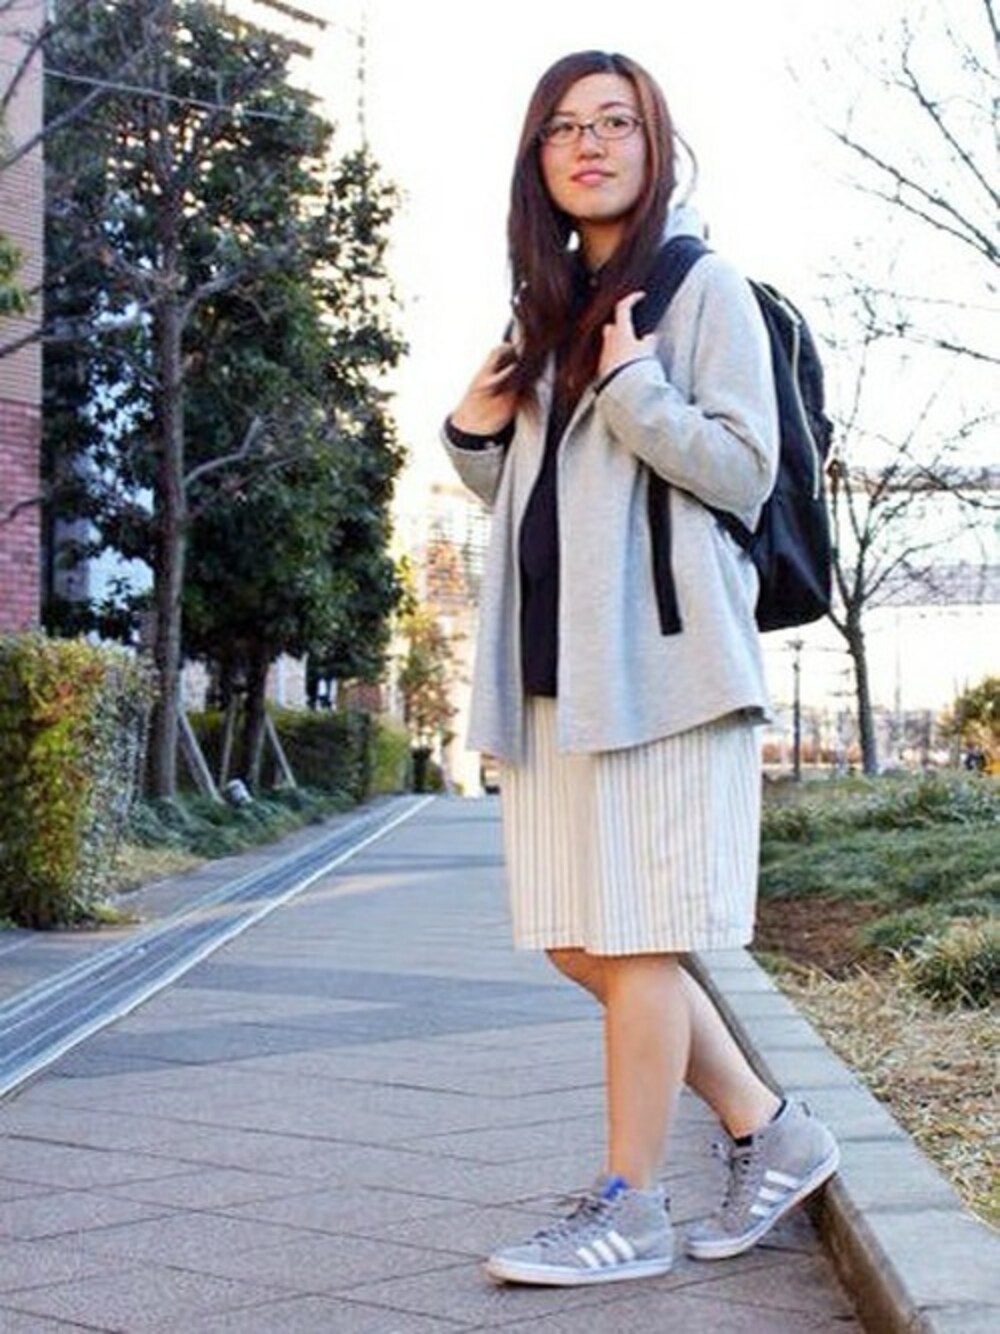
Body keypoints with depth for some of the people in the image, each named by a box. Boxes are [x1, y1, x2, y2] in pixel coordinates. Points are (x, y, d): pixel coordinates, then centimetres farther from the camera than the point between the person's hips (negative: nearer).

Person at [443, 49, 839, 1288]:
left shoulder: (703, 286, 1)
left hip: (659, 662, -7)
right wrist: (475, 438, 8)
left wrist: (633, 384, -16)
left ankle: (627, 1208, 9)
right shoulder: (543, 313, 20)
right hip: (551, 671, 8)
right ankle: (772, 1133, 21)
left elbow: (743, 472, -7)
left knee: (635, 939, -4)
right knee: (580, 943, 7)